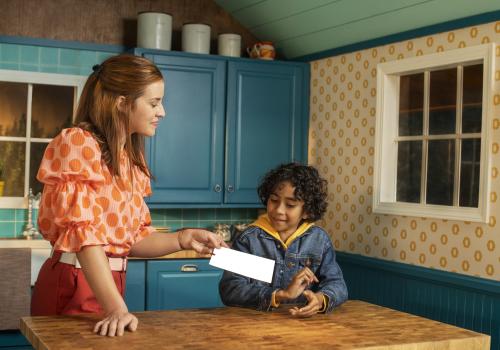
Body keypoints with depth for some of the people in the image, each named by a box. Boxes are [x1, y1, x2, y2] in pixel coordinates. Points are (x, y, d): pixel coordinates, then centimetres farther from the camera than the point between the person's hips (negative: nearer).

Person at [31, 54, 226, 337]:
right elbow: (83, 231, -21)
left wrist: (183, 239, -4)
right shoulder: (79, 143, -13)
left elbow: (132, 238, 11)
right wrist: (117, 309, -28)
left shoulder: (131, 159, 12)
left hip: (110, 284, 8)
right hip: (74, 285, -8)